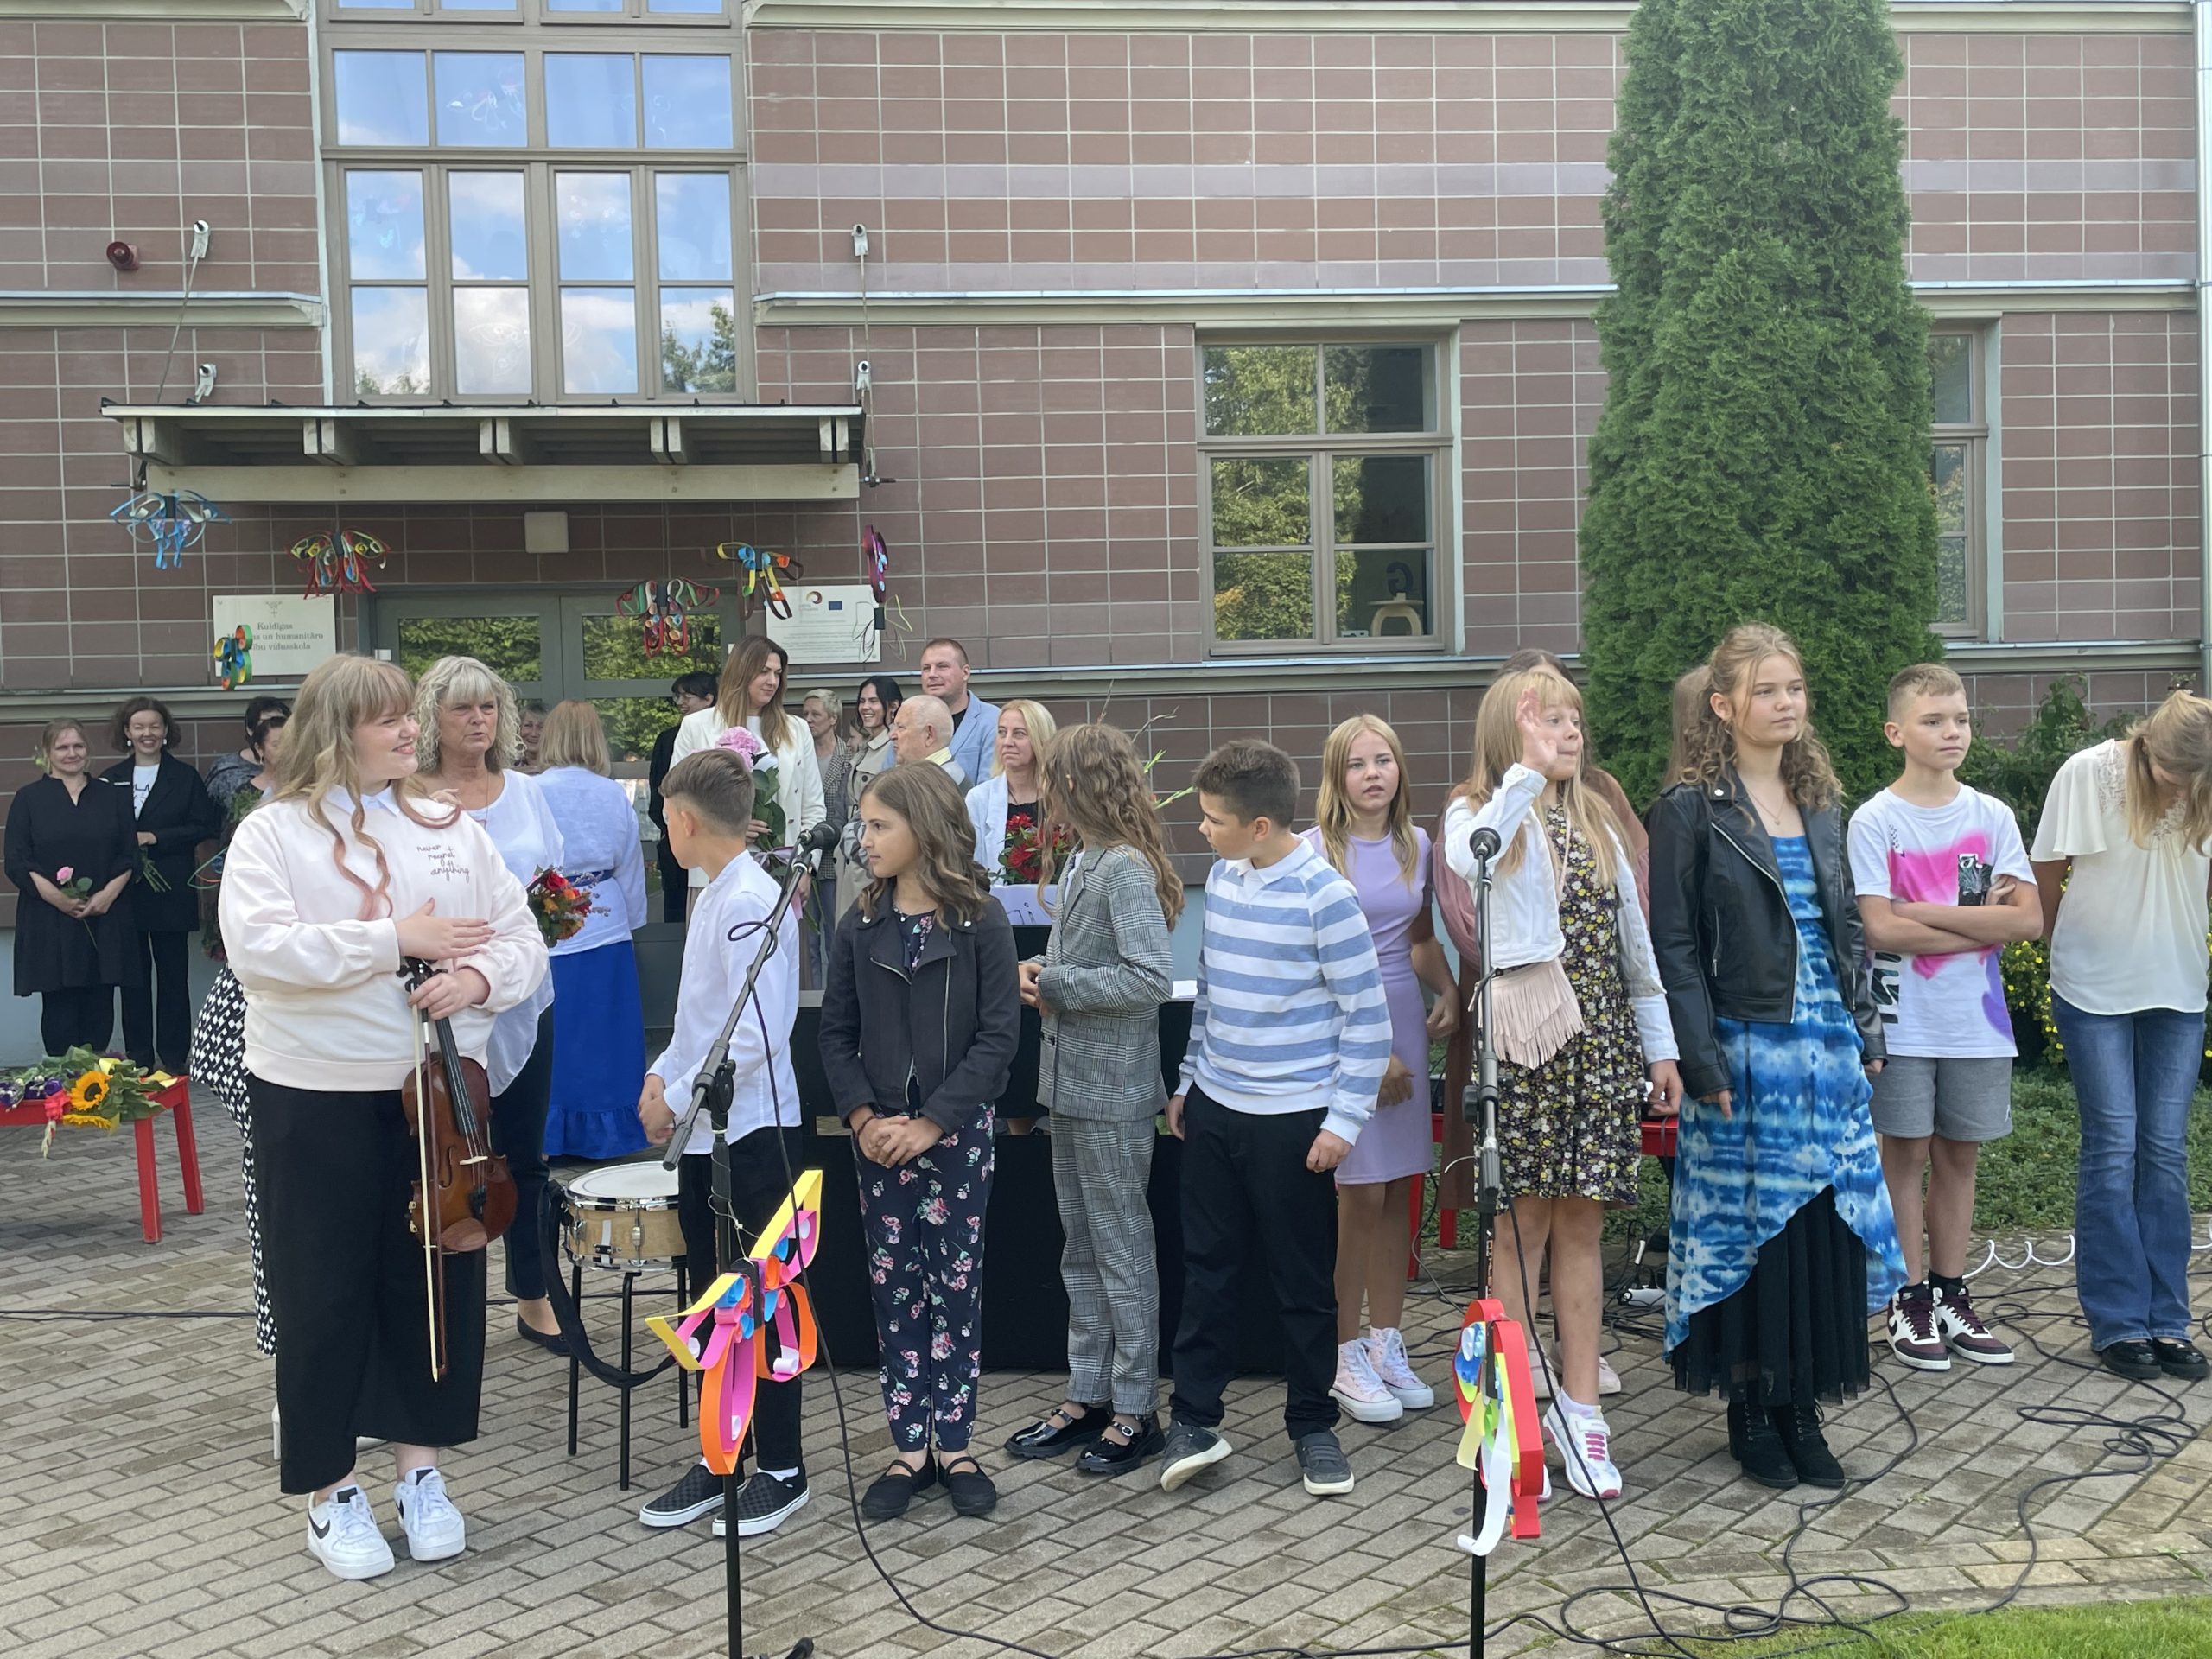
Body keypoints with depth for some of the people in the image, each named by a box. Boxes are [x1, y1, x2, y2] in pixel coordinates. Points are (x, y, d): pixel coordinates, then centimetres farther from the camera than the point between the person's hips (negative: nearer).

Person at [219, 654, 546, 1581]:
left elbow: (522, 940, 5)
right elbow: (256, 949, -21)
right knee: (324, 1293, 6)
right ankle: (330, 1492, 22)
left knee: (438, 1280, 11)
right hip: (316, 1098, -3)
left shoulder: (454, 830, 6)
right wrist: (395, 938, -23)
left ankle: (420, 1468, 29)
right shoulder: (273, 833, -5)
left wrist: (480, 976, -16)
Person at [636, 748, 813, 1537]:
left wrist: (677, 1099, -15)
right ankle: (716, 1462, 27)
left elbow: (757, 1035, -22)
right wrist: (662, 1074, 6)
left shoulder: (752, 903, -18)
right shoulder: (712, 896, 10)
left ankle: (781, 1470, 15)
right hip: (703, 1136, 9)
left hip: (754, 1132, -9)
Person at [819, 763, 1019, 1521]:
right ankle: (909, 1449, 17)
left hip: (957, 1133, -3)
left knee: (956, 1287, 5)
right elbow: (836, 1034, 4)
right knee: (894, 1291, 7)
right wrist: (863, 1118, -10)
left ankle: (955, 1447, 16)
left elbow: (997, 1039, -10)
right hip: (878, 1137, 3)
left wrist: (931, 1123, -16)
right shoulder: (859, 926, 2)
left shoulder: (981, 922, -8)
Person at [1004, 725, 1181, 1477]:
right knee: (1081, 1247, 16)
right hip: (1072, 1080, 9)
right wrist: (1041, 968, 1)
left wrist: (1058, 985, -17)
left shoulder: (1125, 868, -17)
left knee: (1122, 1247, 3)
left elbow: (1152, 979, -25)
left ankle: (1135, 1410, 15)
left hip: (1112, 1090, -9)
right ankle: (1088, 1396, 28)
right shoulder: (1085, 863, 10)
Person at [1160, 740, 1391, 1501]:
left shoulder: (1325, 896, -16)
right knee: (1206, 1267, 11)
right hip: (1214, 1108, 6)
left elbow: (1369, 1017, -13)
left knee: (1303, 1281, 7)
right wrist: (1190, 1080, 15)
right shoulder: (1221, 878, 4)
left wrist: (1344, 1120, -13)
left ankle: (1313, 1425, 24)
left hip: (1293, 1118, -6)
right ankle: (1195, 1418, 22)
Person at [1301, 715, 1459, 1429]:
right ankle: (1347, 1357, 9)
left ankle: (1386, 1344, 20)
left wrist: (1447, 992, 2)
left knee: (1398, 1191, 8)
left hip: (1405, 1021, 5)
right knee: (1360, 1195, -3)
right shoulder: (1315, 850, -7)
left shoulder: (1418, 844, 9)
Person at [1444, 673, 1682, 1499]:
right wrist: (1526, 771, -26)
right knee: (1523, 1222, -1)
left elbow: (1634, 937, 17)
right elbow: (1469, 859, -27)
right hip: (1523, 1037, -4)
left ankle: (1579, 1407, 15)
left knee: (1581, 1222, 7)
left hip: (1599, 1039, 5)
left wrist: (1661, 1044, 14)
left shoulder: (1597, 821, 16)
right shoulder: (1479, 813, 0)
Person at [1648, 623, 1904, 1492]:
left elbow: (1848, 931, 18)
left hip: (1827, 1051, 6)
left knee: (1827, 1224, 7)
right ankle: (1751, 1410, 16)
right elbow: (1674, 948, -9)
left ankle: (1803, 1408, 19)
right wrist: (1703, 1062, -14)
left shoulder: (1821, 809, 13)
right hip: (1746, 1053, -5)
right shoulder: (1689, 812, -5)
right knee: (1748, 1228, 2)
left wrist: (1866, 1031, 10)